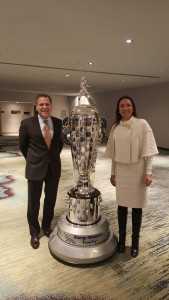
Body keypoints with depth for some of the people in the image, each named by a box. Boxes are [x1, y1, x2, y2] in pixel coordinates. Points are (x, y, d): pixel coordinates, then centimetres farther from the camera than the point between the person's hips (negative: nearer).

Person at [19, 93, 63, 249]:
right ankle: (34, 232, 31)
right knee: (34, 202, 9)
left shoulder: (58, 122, 0)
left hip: (54, 167, 3)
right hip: (35, 167, -2)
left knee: (51, 200, 15)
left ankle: (47, 226, 39)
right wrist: (31, 159, 10)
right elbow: (22, 145, 5)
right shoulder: (27, 123, -9)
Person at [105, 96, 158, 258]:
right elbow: (114, 153, 8)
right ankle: (121, 238, 33)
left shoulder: (142, 124, -8)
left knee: (137, 206, 9)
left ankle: (135, 242, 28)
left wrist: (148, 172, -12)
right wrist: (112, 172, 9)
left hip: (137, 171, -3)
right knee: (121, 205, 13)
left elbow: (148, 150, -8)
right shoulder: (115, 127, 3)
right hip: (121, 171, 3)